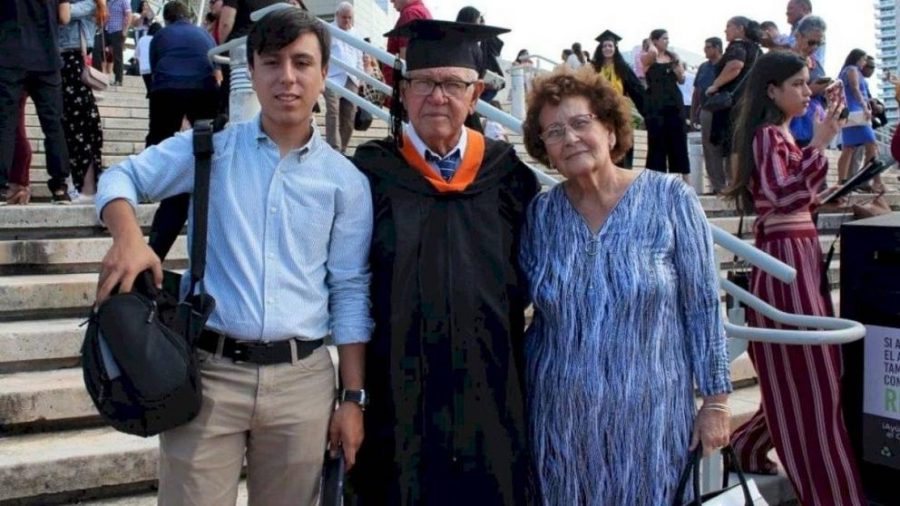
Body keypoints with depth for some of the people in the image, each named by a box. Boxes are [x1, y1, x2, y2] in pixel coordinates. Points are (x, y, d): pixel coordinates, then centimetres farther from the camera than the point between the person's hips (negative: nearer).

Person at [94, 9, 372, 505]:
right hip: (207, 371, -1)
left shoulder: (345, 180, 4)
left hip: (302, 380, 1)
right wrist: (127, 236, -15)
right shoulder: (212, 148, 3)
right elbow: (122, 176, 8)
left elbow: (349, 293, 5)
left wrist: (353, 398, 2)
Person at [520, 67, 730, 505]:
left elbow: (703, 307, -6)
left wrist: (715, 400, -5)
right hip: (561, 416, 2)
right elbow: (540, 317, 6)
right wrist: (521, 398, 5)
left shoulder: (669, 199, -9)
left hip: (650, 413, -2)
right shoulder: (540, 214, -1)